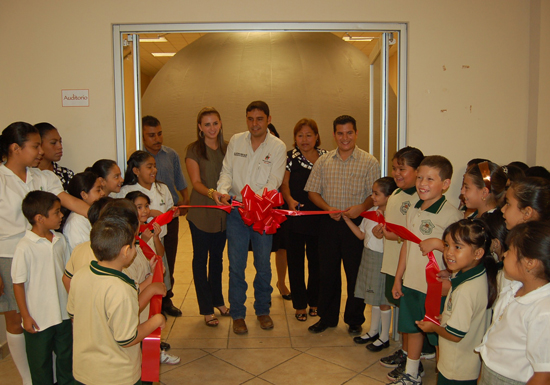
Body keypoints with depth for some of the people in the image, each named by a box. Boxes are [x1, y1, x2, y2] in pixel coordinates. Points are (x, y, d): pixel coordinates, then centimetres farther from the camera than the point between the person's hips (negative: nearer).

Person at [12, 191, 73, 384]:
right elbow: (18, 284, -12)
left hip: (64, 314, 5)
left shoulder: (60, 240, -1)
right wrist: (26, 316, -10)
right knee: (41, 363, 14)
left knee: (66, 357, 20)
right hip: (38, 319, -5)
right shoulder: (25, 247, -18)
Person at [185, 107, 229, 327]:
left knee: (217, 257, 17)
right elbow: (196, 181, -12)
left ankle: (218, 301, 33)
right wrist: (211, 192, -30)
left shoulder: (227, 148, 8)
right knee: (201, 259, 5)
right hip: (201, 213, -4)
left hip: (223, 212, 4)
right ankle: (206, 309, 16)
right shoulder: (194, 150, -6)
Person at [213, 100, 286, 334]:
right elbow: (227, 171, 1)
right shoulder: (236, 141, 5)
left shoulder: (278, 147, -2)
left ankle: (262, 310, 29)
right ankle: (237, 314, 20)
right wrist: (223, 191, -20)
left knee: (263, 264, 10)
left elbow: (274, 181, -10)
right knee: (236, 265, 5)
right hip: (236, 212, 1)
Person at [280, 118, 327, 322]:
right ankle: (300, 304, 20)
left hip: (319, 217, 2)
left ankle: (314, 301, 29)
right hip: (295, 216, -1)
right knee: (296, 261, 6)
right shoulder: (290, 157, -1)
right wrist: (290, 200, -24)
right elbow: (284, 184, -4)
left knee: (316, 260, 11)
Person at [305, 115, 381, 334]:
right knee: (327, 272, 10)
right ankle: (327, 317, 26)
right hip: (329, 223, 3)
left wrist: (361, 207, -23)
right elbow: (312, 191, 6)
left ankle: (355, 320, 23)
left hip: (356, 223, -2)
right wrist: (328, 208, -11)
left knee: (356, 273, 5)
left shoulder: (369, 162, -1)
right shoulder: (323, 161, 8)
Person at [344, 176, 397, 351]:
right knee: (373, 298, 19)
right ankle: (373, 332, 34)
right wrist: (347, 220, 5)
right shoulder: (371, 211, 5)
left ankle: (384, 337, 20)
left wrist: (382, 234, -33)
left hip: (381, 259, -7)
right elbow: (361, 234, 11)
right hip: (368, 256, 7)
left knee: (383, 300, 5)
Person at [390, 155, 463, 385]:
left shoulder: (451, 215, -17)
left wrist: (437, 243, -27)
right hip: (411, 282, 7)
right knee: (413, 328, 21)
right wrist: (398, 278, 15)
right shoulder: (414, 210, 5)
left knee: (438, 336, 7)